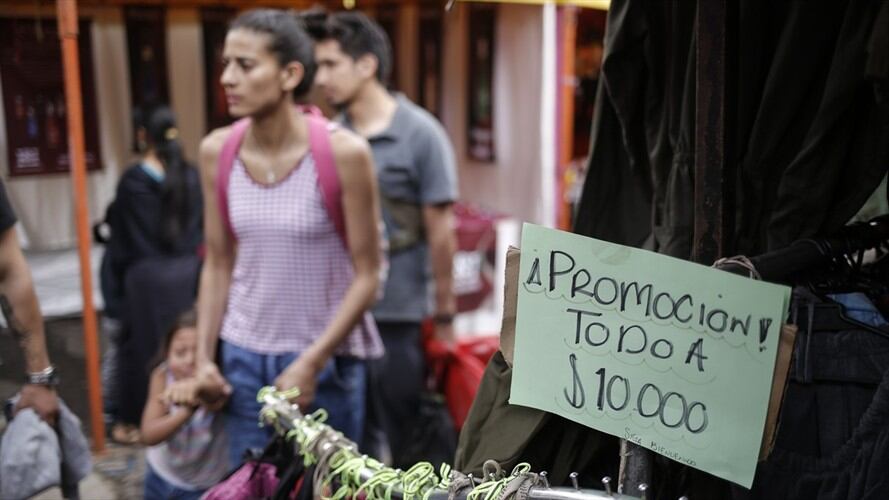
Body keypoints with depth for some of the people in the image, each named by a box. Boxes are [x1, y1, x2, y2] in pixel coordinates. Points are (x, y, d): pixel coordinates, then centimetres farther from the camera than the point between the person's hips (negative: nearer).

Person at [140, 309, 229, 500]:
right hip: (161, 476, 3)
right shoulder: (162, 376, -19)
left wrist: (197, 388, -75)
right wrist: (187, 411, -43)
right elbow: (148, 435, -25)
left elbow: (213, 398, -52)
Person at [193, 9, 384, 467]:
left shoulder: (343, 153, -16)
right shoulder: (217, 151, -3)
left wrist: (310, 363, -13)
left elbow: (366, 277, -11)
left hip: (326, 359, -3)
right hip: (243, 355, 4)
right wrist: (205, 356, 1)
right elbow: (218, 265, 6)